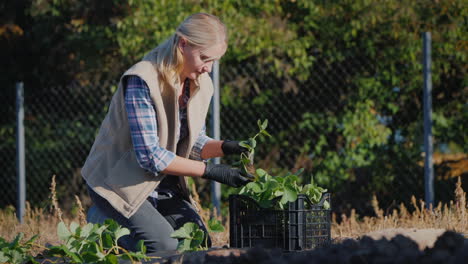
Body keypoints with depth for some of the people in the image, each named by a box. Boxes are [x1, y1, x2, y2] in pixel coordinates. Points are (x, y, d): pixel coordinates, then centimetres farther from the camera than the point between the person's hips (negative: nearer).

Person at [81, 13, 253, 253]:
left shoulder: (201, 85, -1)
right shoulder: (142, 81, -26)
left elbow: (194, 142, 9)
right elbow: (150, 156, -29)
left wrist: (224, 148, -13)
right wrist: (211, 171, -27)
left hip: (162, 183, 8)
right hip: (118, 182, -8)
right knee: (165, 245, -24)